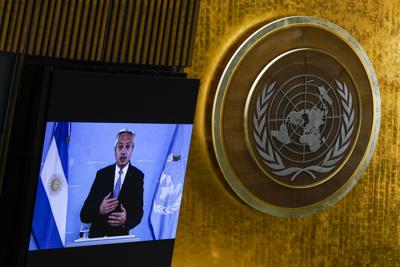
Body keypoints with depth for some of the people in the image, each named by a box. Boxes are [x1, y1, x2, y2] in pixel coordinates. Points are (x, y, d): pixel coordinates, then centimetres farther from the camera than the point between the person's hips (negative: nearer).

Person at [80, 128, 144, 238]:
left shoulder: (137, 176, 4)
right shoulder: (101, 174, 5)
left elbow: (138, 213, 2)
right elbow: (84, 215, 1)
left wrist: (126, 220, -19)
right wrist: (99, 209, -19)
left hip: (120, 237, -1)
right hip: (96, 235, 1)